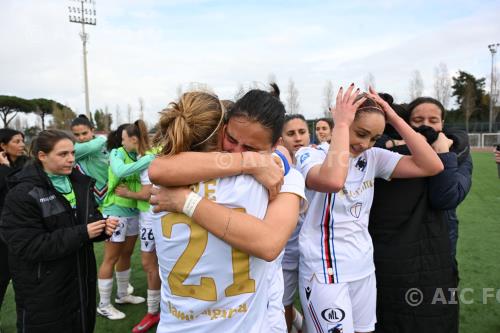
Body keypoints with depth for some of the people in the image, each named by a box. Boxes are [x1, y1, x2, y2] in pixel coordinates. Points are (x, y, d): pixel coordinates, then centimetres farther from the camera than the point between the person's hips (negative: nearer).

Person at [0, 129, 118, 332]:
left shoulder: (80, 183, 4)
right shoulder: (22, 194, -16)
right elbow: (27, 246, -22)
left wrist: (103, 226, -13)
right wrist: (81, 233, -25)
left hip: (81, 279, 6)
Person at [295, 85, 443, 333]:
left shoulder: (373, 157, 1)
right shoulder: (310, 154, -14)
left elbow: (432, 166, -7)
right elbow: (333, 181, -37)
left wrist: (395, 118, -10)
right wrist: (341, 124, -26)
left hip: (364, 267, 6)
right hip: (325, 271, -6)